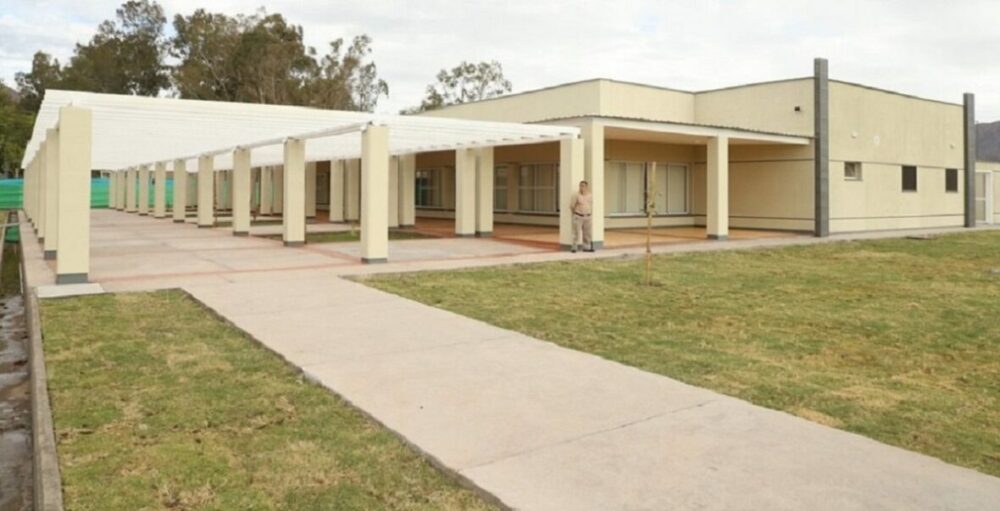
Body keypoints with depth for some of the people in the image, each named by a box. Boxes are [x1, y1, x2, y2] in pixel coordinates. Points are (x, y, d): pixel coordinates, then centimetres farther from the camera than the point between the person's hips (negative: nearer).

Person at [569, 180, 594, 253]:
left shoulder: (590, 196, 6)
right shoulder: (576, 195, -9)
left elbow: (591, 205, 19)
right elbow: (571, 206, -2)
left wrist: (589, 213, 16)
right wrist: (575, 213, 7)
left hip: (587, 217, 5)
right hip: (578, 216, -5)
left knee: (587, 233, 9)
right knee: (577, 232, -7)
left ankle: (586, 247, 18)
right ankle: (574, 247, -3)